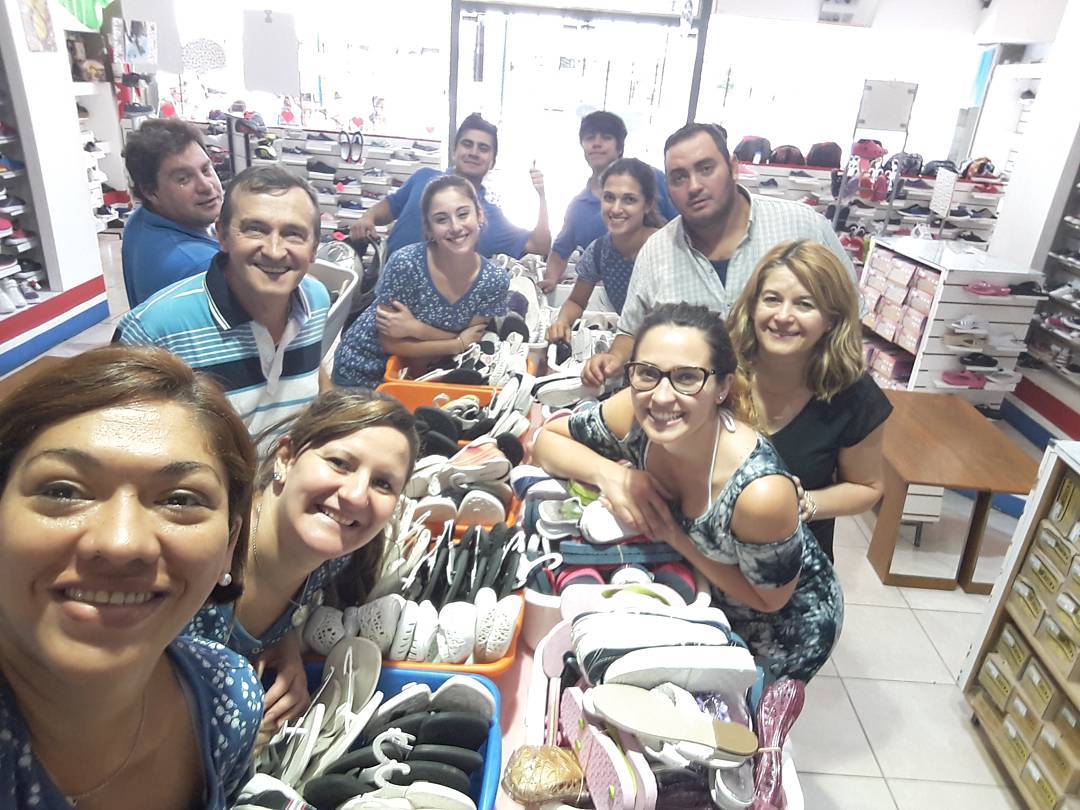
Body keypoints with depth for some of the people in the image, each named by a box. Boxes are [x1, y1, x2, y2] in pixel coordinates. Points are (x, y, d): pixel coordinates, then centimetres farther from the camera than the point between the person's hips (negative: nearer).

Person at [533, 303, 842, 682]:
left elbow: (769, 599, -22)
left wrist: (675, 536, -28)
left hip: (788, 623, -4)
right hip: (707, 597, 4)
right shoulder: (633, 412, -28)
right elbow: (547, 439, -12)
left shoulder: (760, 493, -40)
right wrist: (609, 473, -29)